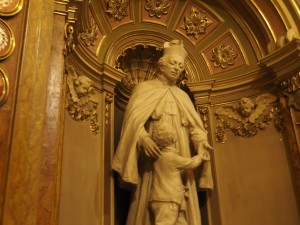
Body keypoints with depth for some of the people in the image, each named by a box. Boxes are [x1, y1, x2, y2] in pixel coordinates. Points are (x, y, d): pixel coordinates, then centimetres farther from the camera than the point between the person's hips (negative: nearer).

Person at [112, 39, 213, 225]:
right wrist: (143, 138, -24)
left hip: (179, 158, 4)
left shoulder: (183, 96, 22)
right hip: (154, 155, -4)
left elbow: (194, 125, 13)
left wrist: (201, 141, -9)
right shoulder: (145, 88, 9)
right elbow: (134, 119, -5)